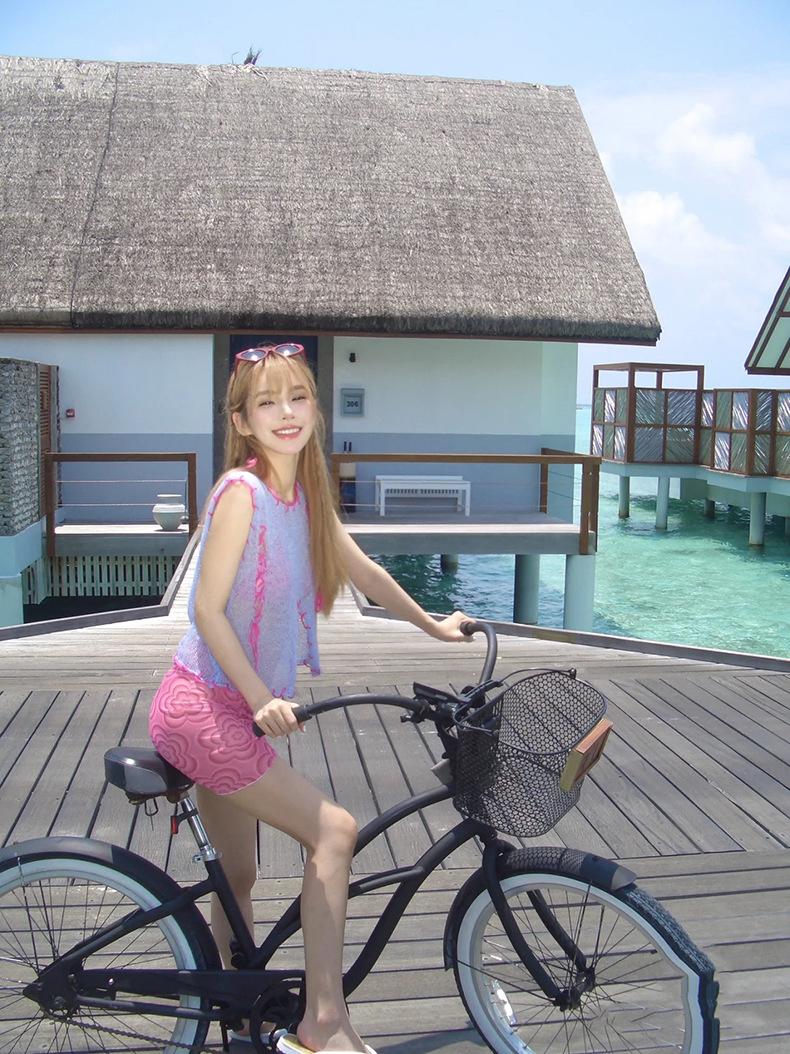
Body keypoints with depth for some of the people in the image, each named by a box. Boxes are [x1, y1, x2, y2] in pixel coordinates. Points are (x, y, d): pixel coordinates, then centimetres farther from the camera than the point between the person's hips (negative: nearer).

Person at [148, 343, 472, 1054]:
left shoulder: (305, 494, 7)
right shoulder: (241, 490, -17)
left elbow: (361, 570, 20)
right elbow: (208, 611, -20)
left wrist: (433, 626, 29)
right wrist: (262, 699, -24)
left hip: (235, 711, 8)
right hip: (204, 708, -8)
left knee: (238, 877, 18)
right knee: (334, 831, -10)